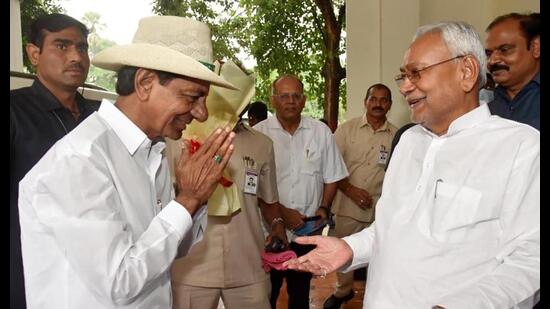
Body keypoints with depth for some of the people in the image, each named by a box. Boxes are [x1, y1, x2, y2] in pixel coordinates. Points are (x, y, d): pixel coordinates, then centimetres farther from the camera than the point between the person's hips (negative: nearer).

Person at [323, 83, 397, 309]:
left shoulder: (396, 136, -2)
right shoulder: (347, 129, -3)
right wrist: (351, 190, -13)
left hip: (381, 207, 0)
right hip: (347, 204, 0)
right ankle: (343, 290, 39)